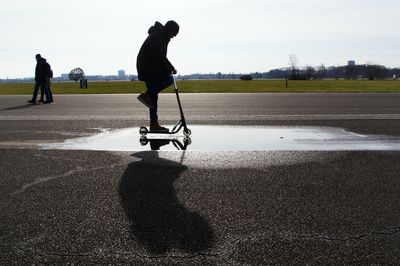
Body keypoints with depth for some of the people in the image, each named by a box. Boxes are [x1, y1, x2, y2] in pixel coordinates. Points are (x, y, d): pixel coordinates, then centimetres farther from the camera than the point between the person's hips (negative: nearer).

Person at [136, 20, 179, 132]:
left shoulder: (162, 37, 20)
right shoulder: (157, 36, -13)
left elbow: (162, 57, 24)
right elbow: (158, 57, -22)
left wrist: (171, 68, 13)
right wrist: (169, 69, -18)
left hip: (150, 68, 10)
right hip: (148, 68, -10)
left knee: (153, 96, 6)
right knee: (168, 79, -16)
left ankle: (154, 124, 6)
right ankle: (146, 95, -16)